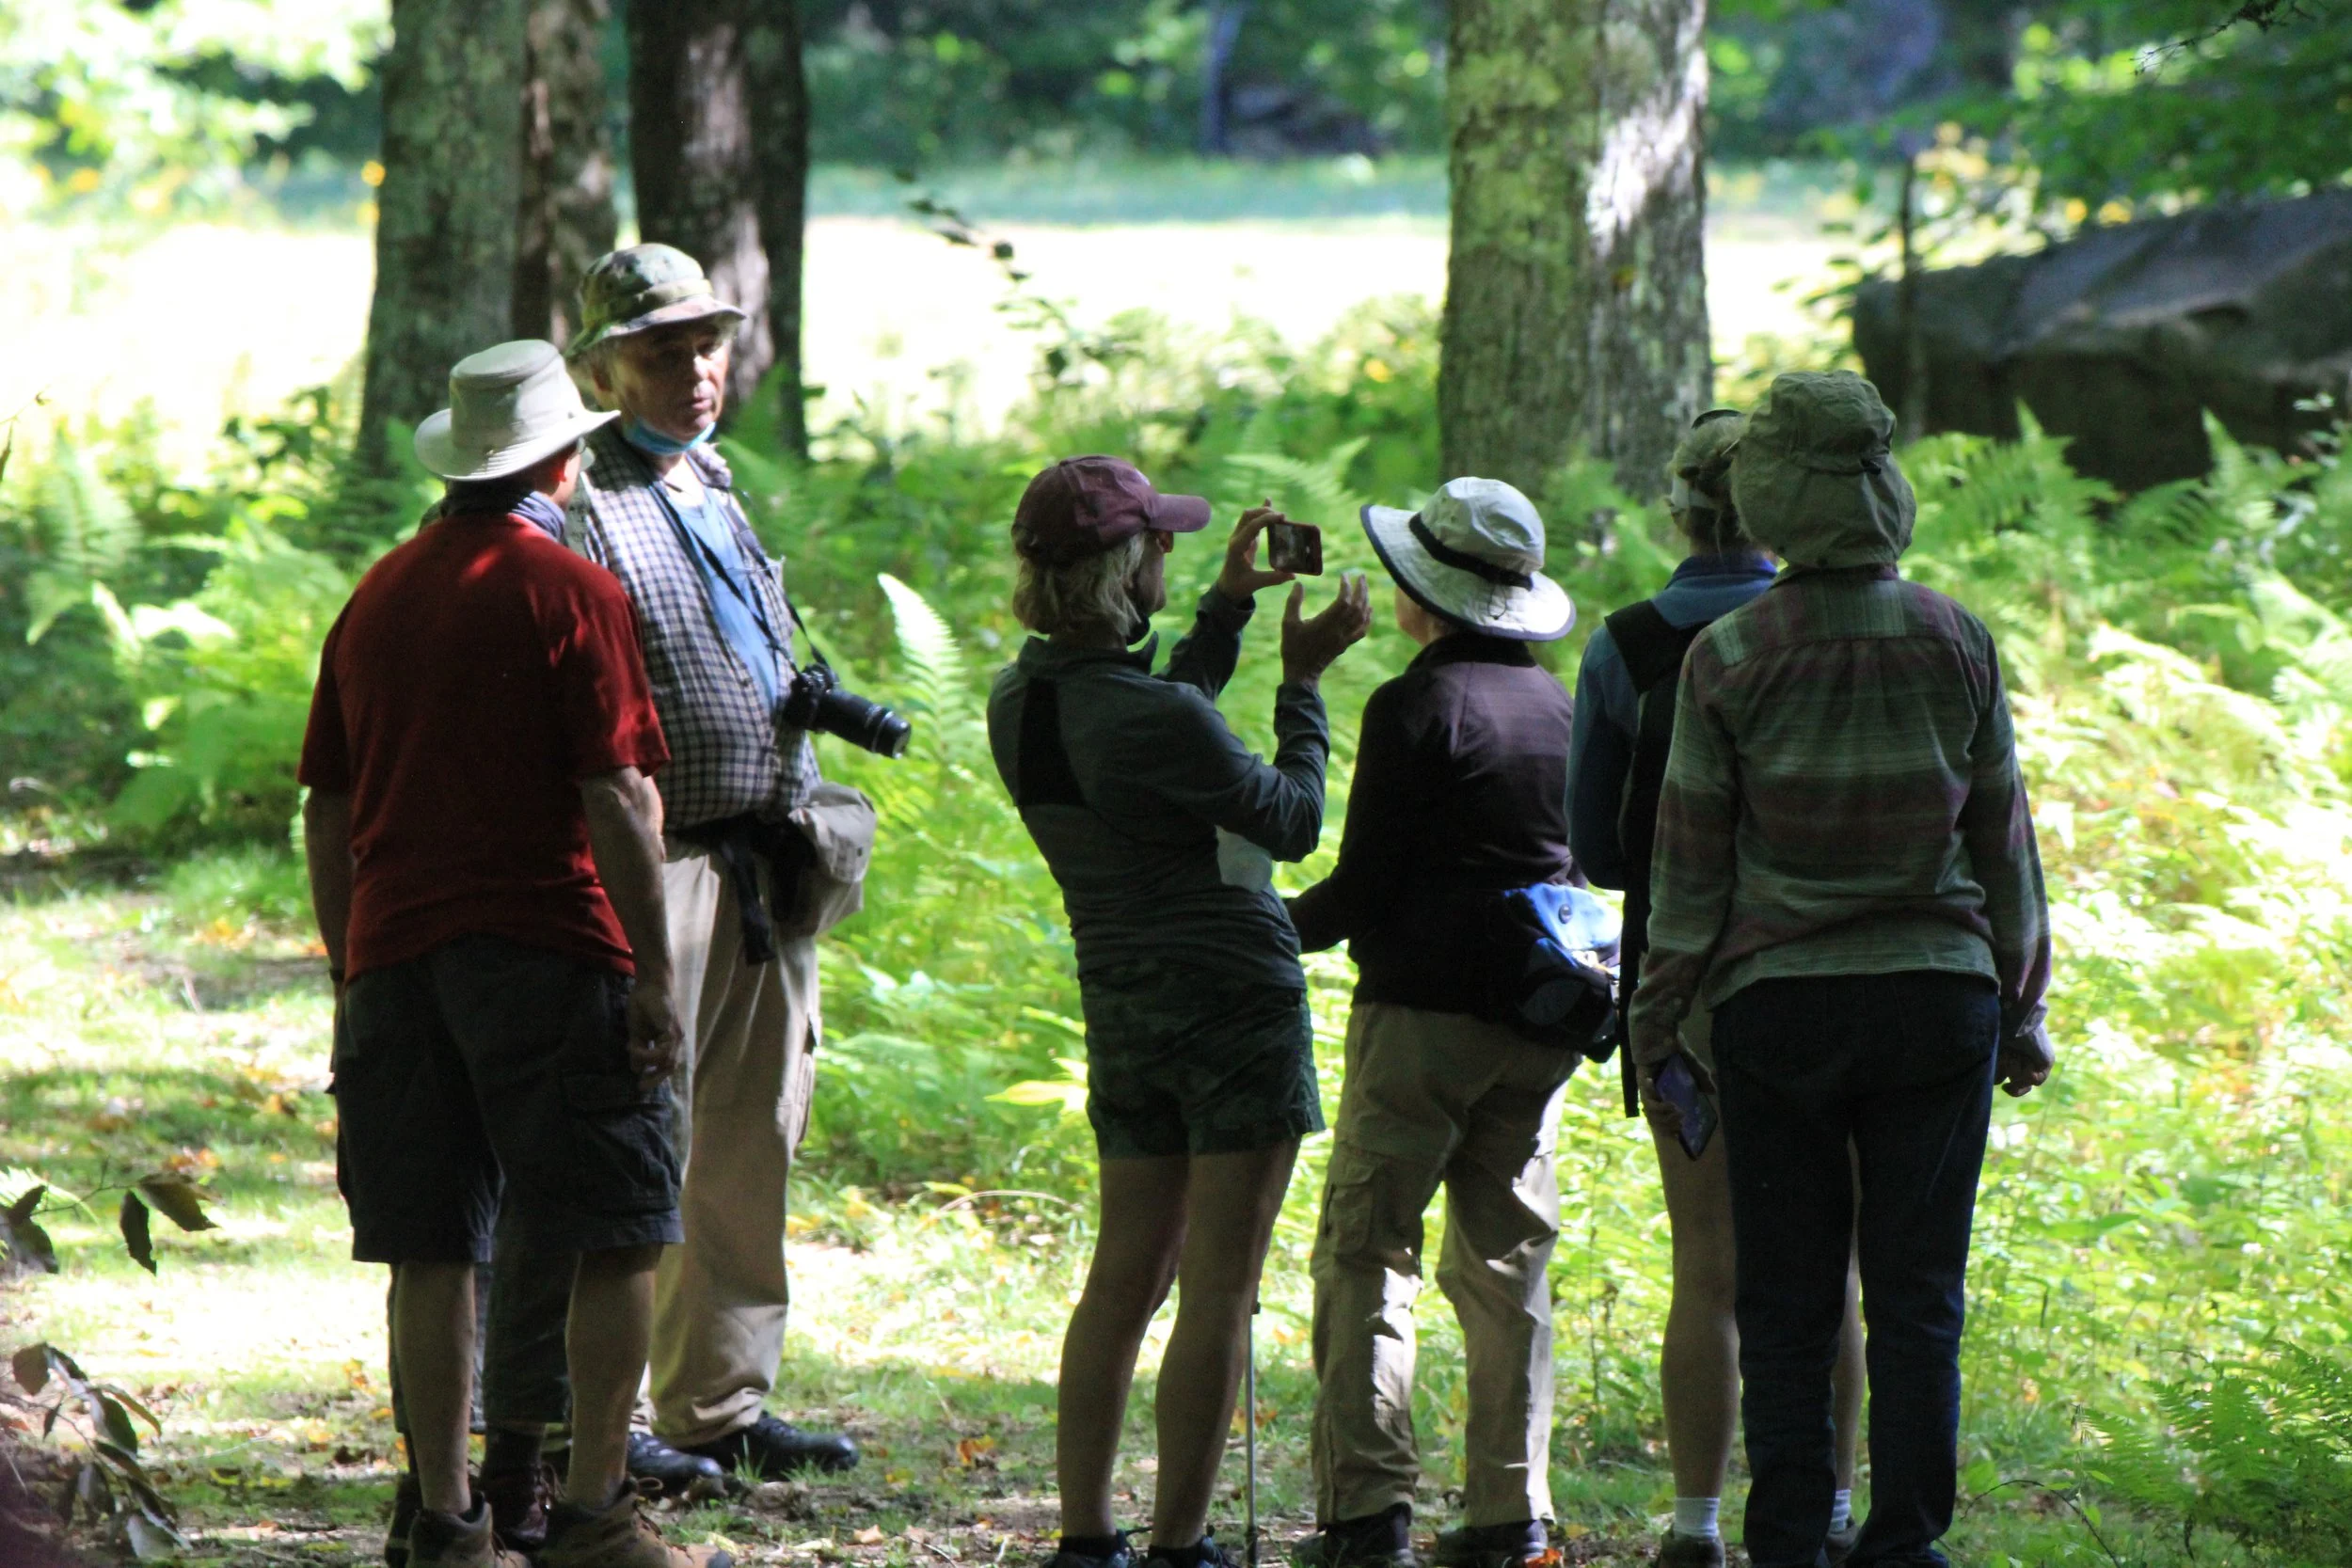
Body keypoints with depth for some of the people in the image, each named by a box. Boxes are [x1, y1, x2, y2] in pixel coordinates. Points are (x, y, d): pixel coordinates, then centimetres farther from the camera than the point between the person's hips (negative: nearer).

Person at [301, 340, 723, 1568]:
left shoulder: (378, 596, 13)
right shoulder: (570, 592, -5)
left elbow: (328, 809, 16)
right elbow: (617, 798, -11)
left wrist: (350, 975, 22)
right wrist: (654, 973, -8)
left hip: (395, 955, 6)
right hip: (546, 951, -6)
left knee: (431, 1252, 6)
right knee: (618, 1237, 1)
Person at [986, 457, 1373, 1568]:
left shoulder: (1020, 702, 2)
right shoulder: (1151, 715, -21)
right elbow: (1292, 822, -7)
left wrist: (1227, 609, 24)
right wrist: (1304, 678, 3)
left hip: (1120, 1008, 8)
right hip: (1234, 999, -8)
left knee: (1126, 1274, 14)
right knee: (1219, 1283, -2)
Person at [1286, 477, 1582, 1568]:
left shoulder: (1419, 708, -11)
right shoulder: (1555, 706, 10)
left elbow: (1366, 887, -11)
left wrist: (1287, 928, 6)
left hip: (1424, 1012, -7)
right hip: (1535, 1022, 7)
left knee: (1366, 1255, -3)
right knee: (1504, 1264, 11)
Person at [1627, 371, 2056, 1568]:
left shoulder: (1726, 659, -7)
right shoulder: (1956, 645, -1)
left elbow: (1689, 863, -2)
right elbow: (2003, 841, 6)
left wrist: (1659, 1021, 8)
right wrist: (2023, 1007, 16)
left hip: (1777, 1003, -1)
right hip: (1936, 996, 1)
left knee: (1785, 1300, 7)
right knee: (1917, 1293, 5)